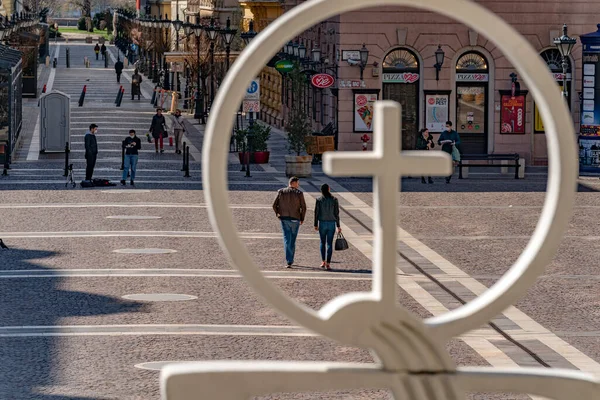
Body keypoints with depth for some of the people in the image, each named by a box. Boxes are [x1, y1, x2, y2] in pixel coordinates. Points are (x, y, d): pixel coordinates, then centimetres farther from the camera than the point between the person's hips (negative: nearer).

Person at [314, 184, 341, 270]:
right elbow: (336, 214, -3)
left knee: (322, 242, 18)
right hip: (332, 223, 0)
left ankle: (323, 262, 16)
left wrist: (315, 225, 8)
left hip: (322, 223, 0)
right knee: (329, 244, 2)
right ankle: (328, 264, -3)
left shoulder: (319, 200, -6)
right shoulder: (334, 200, -5)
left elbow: (316, 213, -3)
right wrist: (338, 226, 3)